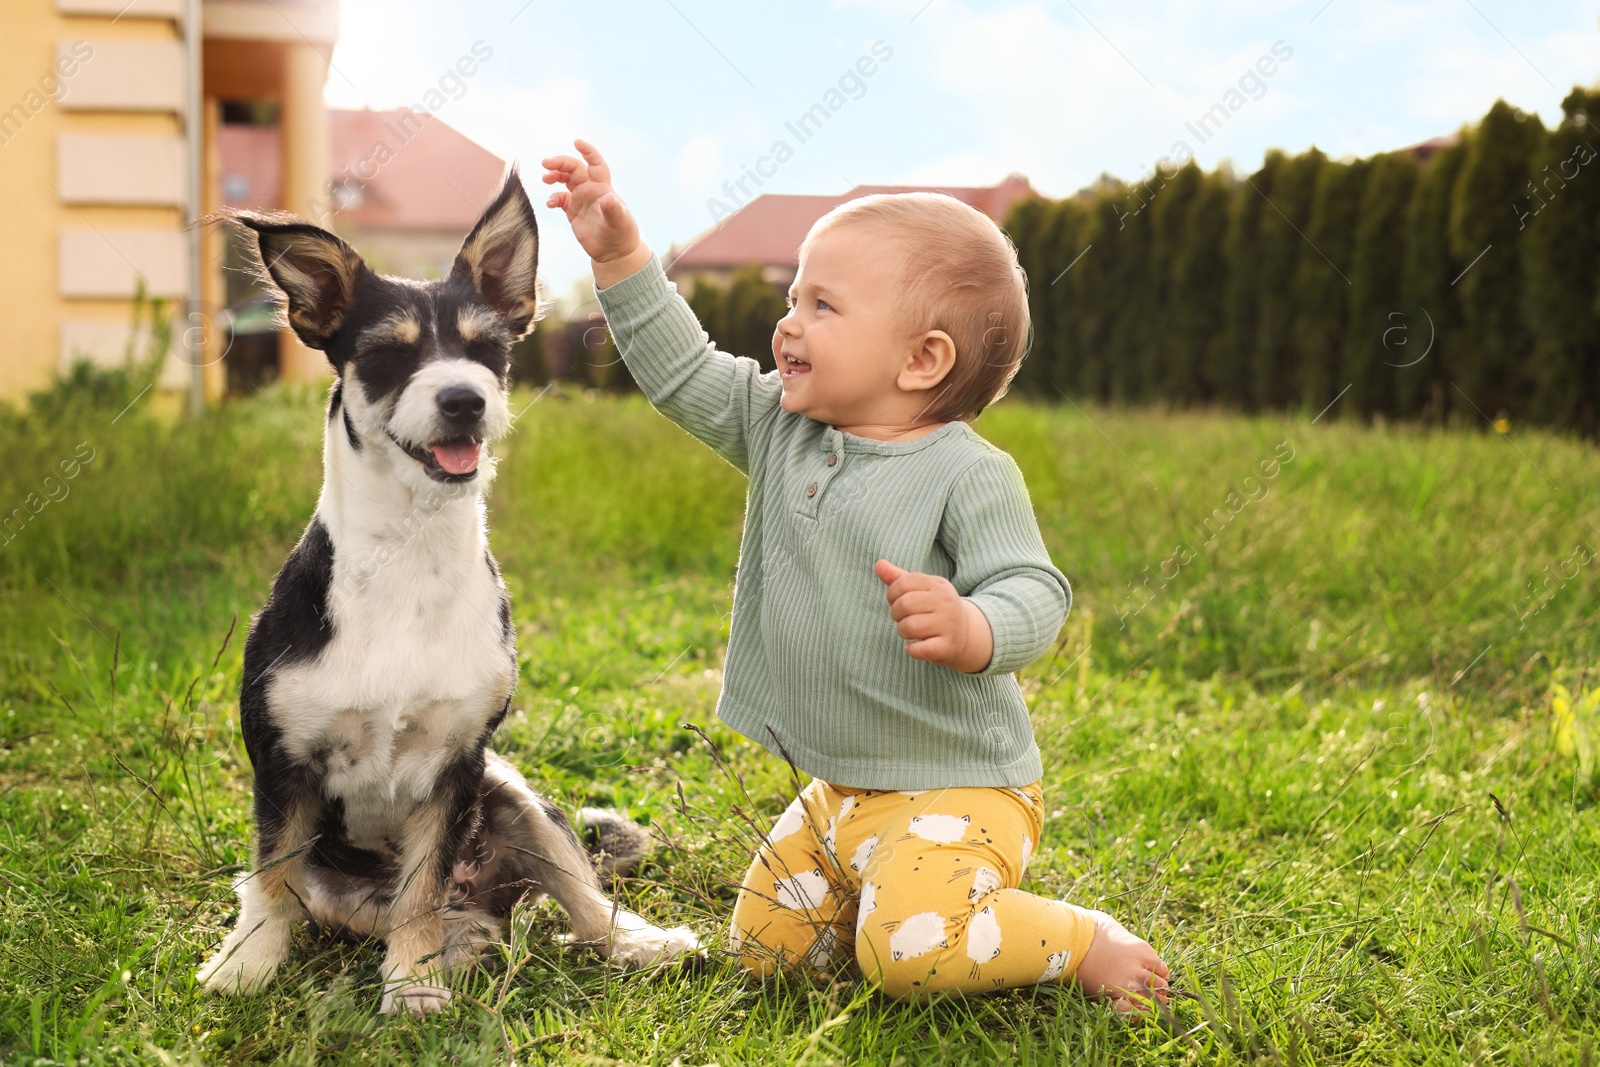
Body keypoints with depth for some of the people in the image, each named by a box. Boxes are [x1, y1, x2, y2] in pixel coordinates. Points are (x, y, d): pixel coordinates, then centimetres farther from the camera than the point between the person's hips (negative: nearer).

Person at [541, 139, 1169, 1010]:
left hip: (956, 788, -8)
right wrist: (620, 255, 1)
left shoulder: (971, 474, -17)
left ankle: (1086, 944, 0)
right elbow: (684, 373, 8)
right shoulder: (780, 431, 3)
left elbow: (1035, 593, -22)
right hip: (835, 792, 8)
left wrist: (971, 629, -45)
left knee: (911, 955, -27)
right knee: (764, 948, 12)